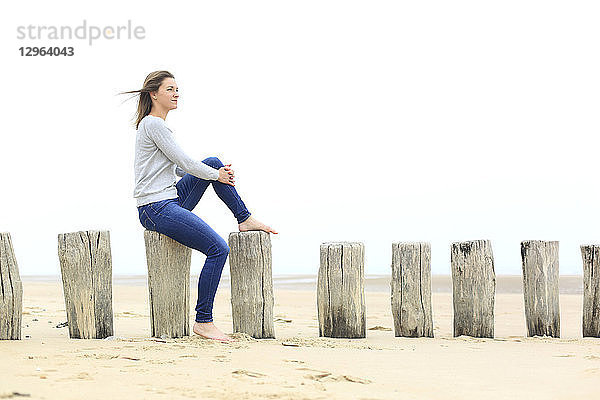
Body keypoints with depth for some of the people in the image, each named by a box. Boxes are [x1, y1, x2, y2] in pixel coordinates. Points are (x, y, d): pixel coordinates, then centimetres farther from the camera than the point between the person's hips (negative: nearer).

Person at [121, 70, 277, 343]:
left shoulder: (154, 124, 19)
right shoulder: (153, 124, -12)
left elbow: (178, 167, 23)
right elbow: (184, 163, -14)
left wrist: (217, 171, 10)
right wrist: (216, 176, 2)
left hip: (170, 202, 10)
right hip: (157, 210, -10)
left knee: (213, 162, 9)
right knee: (219, 249, -17)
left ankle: (245, 219, 16)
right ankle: (203, 322, -13)